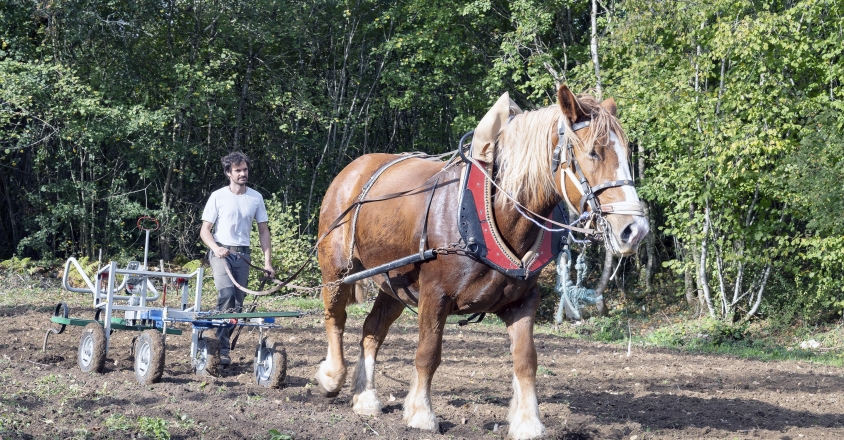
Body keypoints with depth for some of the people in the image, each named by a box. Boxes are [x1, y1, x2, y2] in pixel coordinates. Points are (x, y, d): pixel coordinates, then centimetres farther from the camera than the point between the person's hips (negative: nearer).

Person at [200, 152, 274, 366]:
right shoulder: (218, 197, -3)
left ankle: (222, 343, 15)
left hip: (243, 254, 4)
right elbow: (204, 230, -1)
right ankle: (221, 349, -22)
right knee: (226, 294, -24)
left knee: (238, 304, 3)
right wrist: (216, 249, -21)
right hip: (221, 252, -4)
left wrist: (268, 262, 4)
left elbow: (263, 231, 11)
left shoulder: (256, 198, 6)